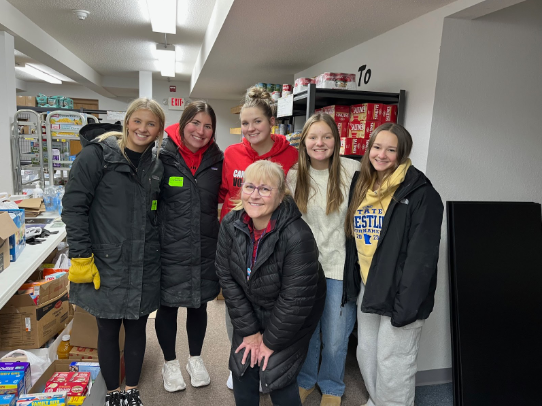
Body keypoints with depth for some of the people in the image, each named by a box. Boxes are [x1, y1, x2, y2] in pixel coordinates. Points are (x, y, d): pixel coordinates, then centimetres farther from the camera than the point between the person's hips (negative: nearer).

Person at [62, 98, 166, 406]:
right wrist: (81, 256, -13)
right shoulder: (98, 154, -9)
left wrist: (156, 251, 10)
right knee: (109, 331, 12)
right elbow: (74, 206, -10)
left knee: (137, 328, 15)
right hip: (106, 265, -3)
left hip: (144, 267, 4)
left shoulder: (156, 165, 6)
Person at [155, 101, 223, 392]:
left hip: (205, 249, 3)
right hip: (170, 249, -3)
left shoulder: (217, 159, 1)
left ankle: (196, 358, 40)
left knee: (199, 304, 18)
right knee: (168, 306, 13)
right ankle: (170, 363, 36)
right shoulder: (163, 155, -10)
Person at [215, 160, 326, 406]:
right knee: (242, 369, 6)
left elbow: (296, 300, -25)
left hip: (292, 318, -4)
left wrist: (271, 341, -13)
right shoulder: (231, 225, -15)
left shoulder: (297, 236, -31)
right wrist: (249, 331, -8)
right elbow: (227, 277, -10)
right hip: (251, 310, 5)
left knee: (275, 377, -4)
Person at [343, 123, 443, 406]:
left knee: (392, 364, 5)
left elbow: (423, 254, -18)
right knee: (366, 354, 20)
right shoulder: (361, 188, 8)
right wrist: (350, 285, 9)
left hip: (399, 294, -7)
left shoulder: (420, 193, -14)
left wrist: (407, 304, -20)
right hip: (367, 289, 7)